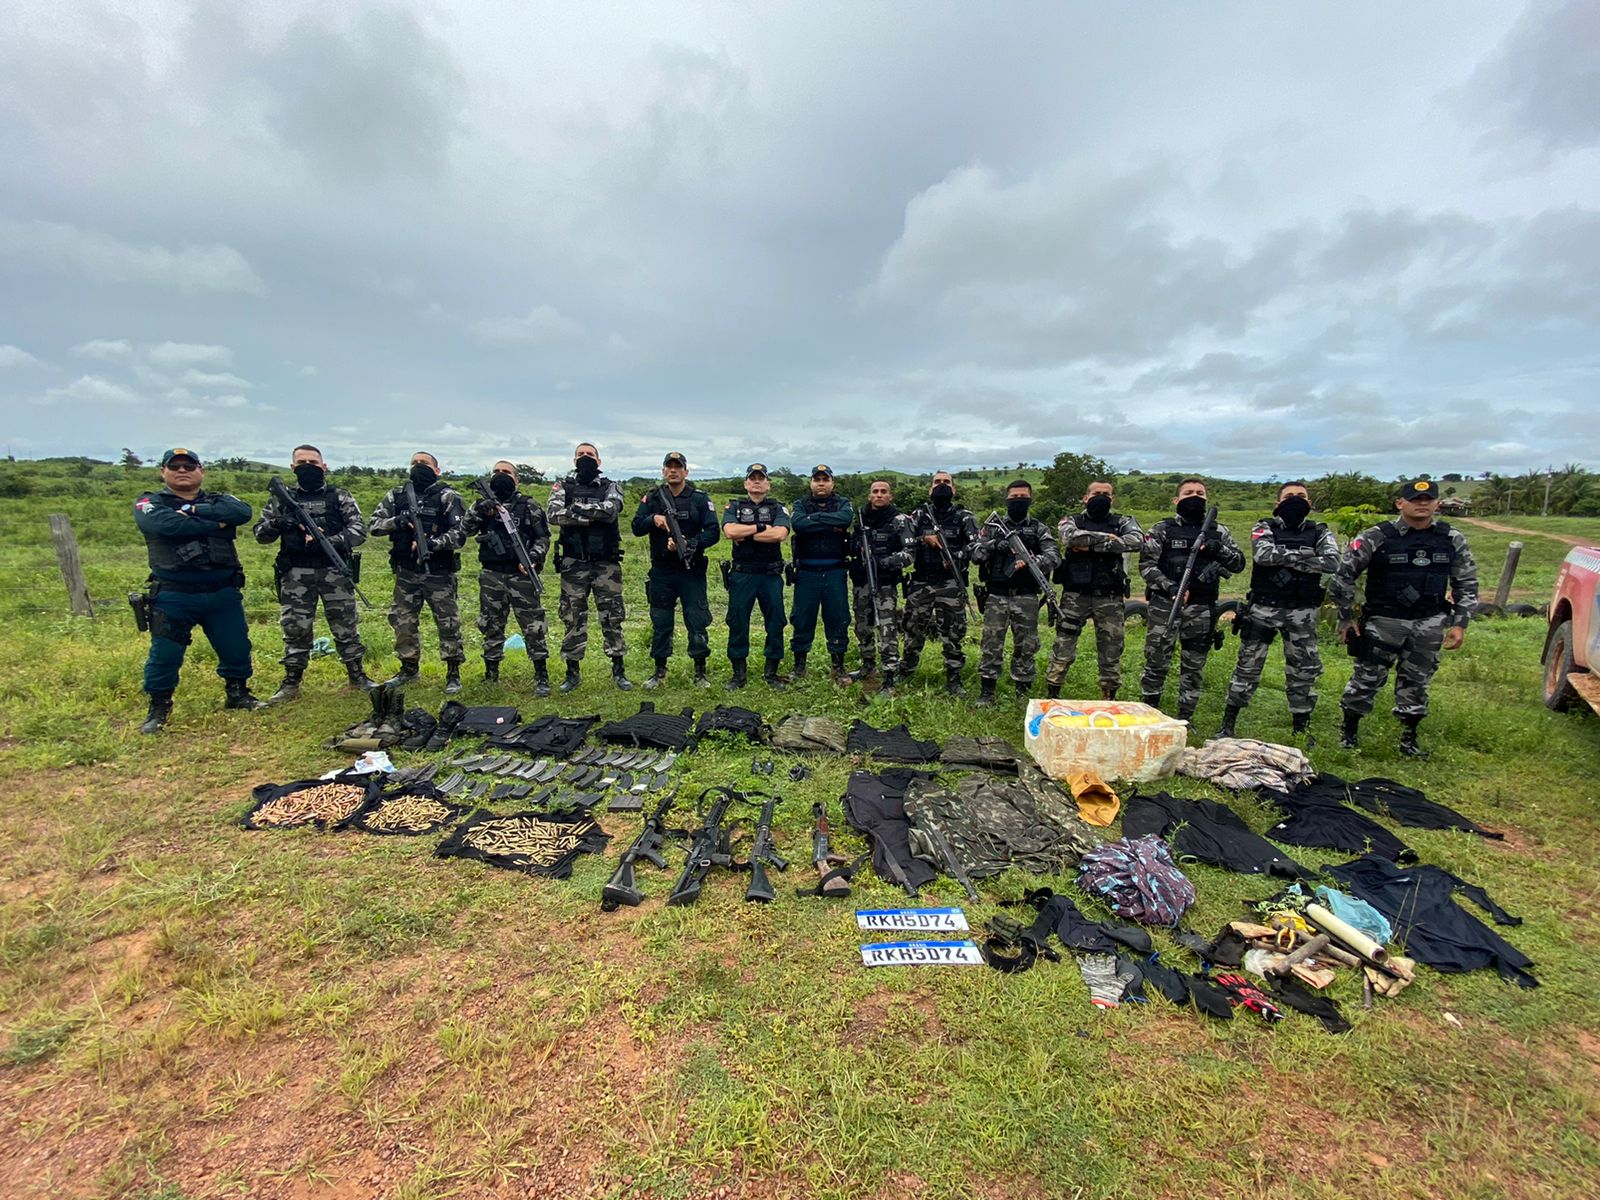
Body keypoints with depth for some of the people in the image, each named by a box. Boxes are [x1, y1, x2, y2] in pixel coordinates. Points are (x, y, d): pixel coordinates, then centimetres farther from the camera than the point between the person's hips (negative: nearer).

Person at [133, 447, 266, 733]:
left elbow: (243, 512, -13)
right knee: (165, 655, 2)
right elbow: (169, 524, -19)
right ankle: (159, 707, 19)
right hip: (173, 596, -2)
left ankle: (237, 694, 29)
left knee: (237, 648, 9)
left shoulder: (219, 501, 11)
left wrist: (193, 510, -15)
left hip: (224, 593, 2)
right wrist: (216, 524, -12)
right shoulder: (149, 504, 4)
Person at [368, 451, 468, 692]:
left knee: (448, 623, -1)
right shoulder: (396, 495, 9)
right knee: (403, 623, 12)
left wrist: (435, 543, -25)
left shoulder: (447, 496, -3)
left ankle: (453, 673, 9)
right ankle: (409, 669, 28)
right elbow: (373, 525, 8)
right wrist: (396, 521, -11)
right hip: (405, 574, 5)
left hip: (439, 573, -4)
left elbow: (460, 531, -11)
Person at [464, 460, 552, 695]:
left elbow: (543, 538, 2)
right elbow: (466, 529, 0)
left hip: (521, 575, -3)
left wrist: (533, 558, -14)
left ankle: (542, 677, 1)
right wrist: (479, 509, -15)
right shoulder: (484, 504, 13)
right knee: (491, 627, 11)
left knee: (533, 627, -5)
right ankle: (491, 675, 23)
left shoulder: (530, 507, 5)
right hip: (491, 576, 3)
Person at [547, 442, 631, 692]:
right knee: (573, 618, 6)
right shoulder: (562, 486, 8)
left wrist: (577, 508, -16)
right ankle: (573, 672, 18)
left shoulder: (611, 487, 6)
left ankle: (618, 671, 13)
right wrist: (593, 516, -18)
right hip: (573, 565, 1)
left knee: (612, 618, 3)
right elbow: (553, 514, -11)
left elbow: (611, 510, -15)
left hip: (607, 564, 0)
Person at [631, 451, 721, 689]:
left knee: (697, 621, 0)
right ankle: (660, 671, 23)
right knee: (660, 623, 10)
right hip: (661, 571, 2)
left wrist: (688, 544, -20)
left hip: (692, 571, -2)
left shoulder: (700, 498, 0)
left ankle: (700, 672, 13)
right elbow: (636, 528, -1)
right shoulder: (652, 498, 7)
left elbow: (713, 532, -6)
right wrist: (653, 519, -21)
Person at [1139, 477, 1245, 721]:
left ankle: (1185, 717, 20)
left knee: (1194, 665, 8)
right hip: (1165, 603, -2)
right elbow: (1146, 564, -3)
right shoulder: (1163, 529, 4)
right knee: (1157, 661, 2)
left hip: (1202, 608, 3)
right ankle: (1149, 710, 17)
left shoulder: (1218, 532, 13)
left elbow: (1239, 564, 8)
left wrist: (1219, 550, -12)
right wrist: (1169, 587, -17)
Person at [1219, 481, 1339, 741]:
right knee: (1248, 666, 3)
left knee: (1303, 670, 9)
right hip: (1263, 608, -2)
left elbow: (1332, 563, -13)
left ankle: (1302, 727, 24)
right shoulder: (1265, 528, 1)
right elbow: (1262, 554, -20)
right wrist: (1303, 556, -16)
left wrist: (1284, 560, -17)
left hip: (1302, 612, 2)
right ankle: (1228, 723, 12)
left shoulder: (1320, 532, 6)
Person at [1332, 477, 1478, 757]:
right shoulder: (1375, 538, -10)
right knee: (1366, 679, 1)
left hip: (1429, 625, 4)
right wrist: (1346, 617, -6)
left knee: (1416, 682, 12)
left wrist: (1460, 623, 4)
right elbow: (1343, 576, -8)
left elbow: (1467, 584, 12)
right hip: (1383, 621, -4)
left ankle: (1409, 740, 25)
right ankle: (1348, 734, 14)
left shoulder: (1453, 540, 4)